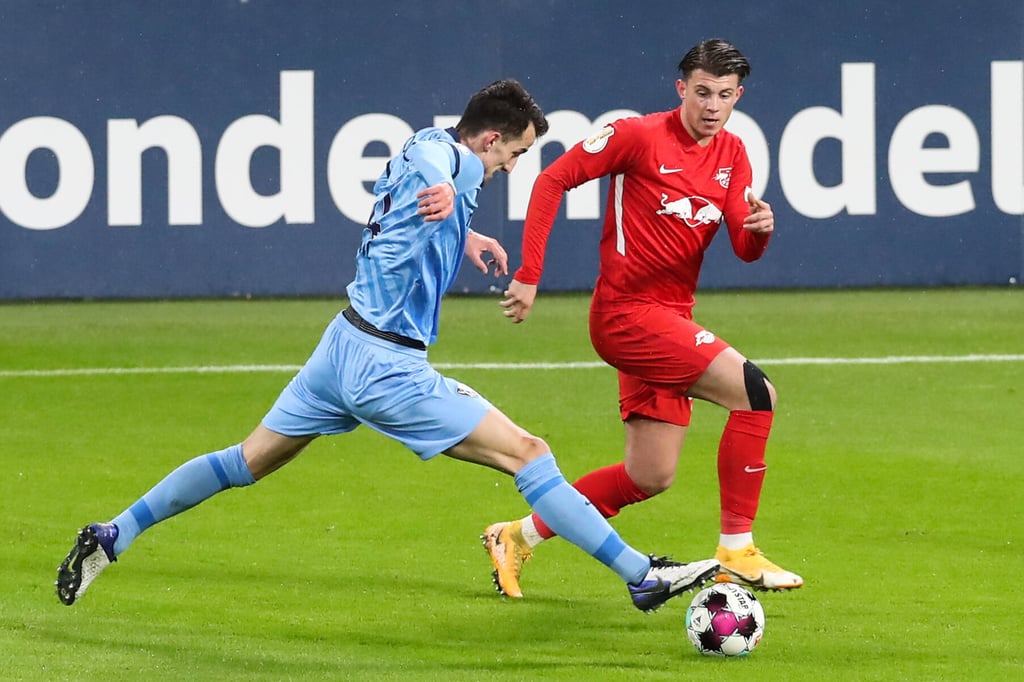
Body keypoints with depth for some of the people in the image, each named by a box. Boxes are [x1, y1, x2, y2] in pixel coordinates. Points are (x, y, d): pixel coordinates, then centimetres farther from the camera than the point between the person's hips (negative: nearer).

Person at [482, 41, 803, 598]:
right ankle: (736, 553, -15)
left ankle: (517, 537, 24)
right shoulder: (640, 136, -12)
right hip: (628, 311, -8)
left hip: (669, 320, 8)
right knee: (755, 393, -21)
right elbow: (553, 180, -9)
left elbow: (745, 249, 6)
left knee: (650, 477, 10)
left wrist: (760, 228, -19)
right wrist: (529, 275, -13)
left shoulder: (732, 155, 9)